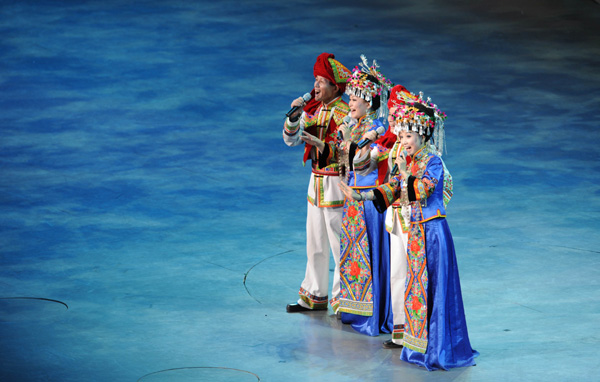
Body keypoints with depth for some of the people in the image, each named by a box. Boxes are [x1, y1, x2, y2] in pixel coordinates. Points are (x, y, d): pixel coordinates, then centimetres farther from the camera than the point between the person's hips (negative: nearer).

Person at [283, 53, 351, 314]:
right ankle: (315, 296, 25)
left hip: (337, 183, -8)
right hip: (316, 181, 8)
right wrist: (294, 117, -8)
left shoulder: (346, 114, -14)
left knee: (340, 244, -2)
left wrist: (319, 143, -26)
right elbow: (290, 139, 8)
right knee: (315, 244, 14)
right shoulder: (313, 109, 8)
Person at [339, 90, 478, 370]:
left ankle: (439, 347, 0)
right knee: (415, 284, 11)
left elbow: (421, 190, -21)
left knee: (433, 285, -6)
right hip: (414, 231, 8)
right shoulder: (407, 162, 11)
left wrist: (405, 172, -16)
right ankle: (418, 344, 19)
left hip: (432, 230, -8)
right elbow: (392, 189, 12)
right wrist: (363, 196, 4)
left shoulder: (433, 162, -11)